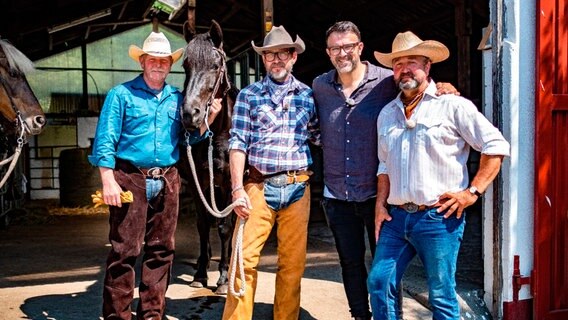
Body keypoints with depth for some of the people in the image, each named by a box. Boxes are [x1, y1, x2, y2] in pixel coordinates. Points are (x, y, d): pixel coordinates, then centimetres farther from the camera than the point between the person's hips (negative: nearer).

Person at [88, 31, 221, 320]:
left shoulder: (178, 98, 13)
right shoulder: (121, 94, 1)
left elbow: (190, 139, 15)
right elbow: (104, 141, -4)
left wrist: (208, 119, -2)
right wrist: (108, 181, -12)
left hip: (167, 182, 4)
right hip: (130, 179, -4)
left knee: (161, 250, 9)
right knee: (124, 250, -3)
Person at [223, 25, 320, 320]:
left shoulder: (308, 95, 9)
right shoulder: (248, 95, 5)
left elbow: (318, 136, 12)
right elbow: (238, 143, -1)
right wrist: (237, 188, -9)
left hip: (297, 188, 2)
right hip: (258, 185, -1)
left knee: (293, 263, 9)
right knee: (245, 258, -4)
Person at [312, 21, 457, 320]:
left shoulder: (387, 81, -9)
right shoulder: (319, 86, 3)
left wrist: (440, 88, -17)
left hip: (376, 193, -3)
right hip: (337, 195, 4)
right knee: (350, 262, 16)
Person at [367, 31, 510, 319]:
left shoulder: (453, 106, -4)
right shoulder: (387, 114, 14)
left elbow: (496, 145, -5)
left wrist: (472, 192, -9)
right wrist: (380, 204, 11)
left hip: (439, 218, -5)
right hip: (396, 217, 6)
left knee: (441, 295, 2)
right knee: (378, 283, 4)